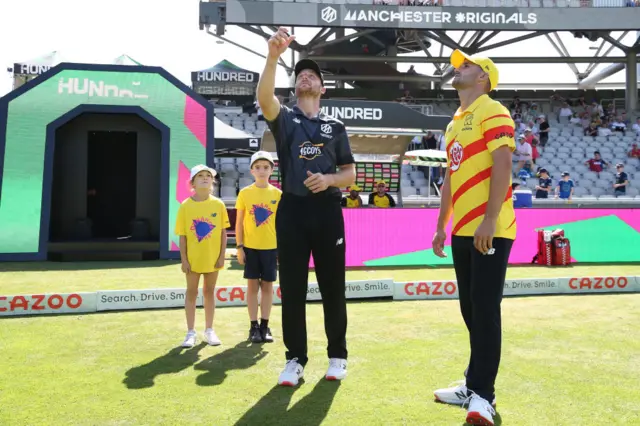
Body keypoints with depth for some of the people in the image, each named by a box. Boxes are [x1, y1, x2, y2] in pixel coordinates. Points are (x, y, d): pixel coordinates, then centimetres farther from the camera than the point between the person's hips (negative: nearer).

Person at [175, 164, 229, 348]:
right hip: (193, 258, -1)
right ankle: (191, 332, 20)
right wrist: (184, 259, -7)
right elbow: (182, 236, -4)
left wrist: (222, 256, -3)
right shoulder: (185, 206, -6)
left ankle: (209, 330, 25)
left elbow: (223, 232, 0)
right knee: (191, 293, 9)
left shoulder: (218, 204, -3)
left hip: (212, 257, 1)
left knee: (209, 292, 13)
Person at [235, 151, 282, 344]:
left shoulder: (278, 194, 1)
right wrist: (239, 247, -3)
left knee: (267, 286, 7)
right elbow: (239, 223, 2)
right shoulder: (244, 193, 0)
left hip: (271, 247, 1)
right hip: (250, 247, -1)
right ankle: (254, 326, 14)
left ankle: (265, 326, 17)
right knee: (252, 286, 5)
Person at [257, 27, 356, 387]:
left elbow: (350, 174, 8)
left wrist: (329, 180, -13)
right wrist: (273, 56, -29)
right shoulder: (284, 118, 9)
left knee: (333, 289, 6)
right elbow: (264, 97, -15)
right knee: (292, 290, 3)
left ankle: (337, 356, 21)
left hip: (328, 212, 0)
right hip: (292, 211, 0)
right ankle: (295, 359, 16)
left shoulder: (336, 127, 12)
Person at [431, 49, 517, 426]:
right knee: (471, 310, 13)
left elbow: (502, 165, -16)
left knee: (486, 310, -5)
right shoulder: (455, 122, 22)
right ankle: (474, 386, 25)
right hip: (463, 231, 9)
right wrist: (441, 225, 19)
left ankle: (483, 395, 5)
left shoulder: (493, 112, -4)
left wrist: (489, 220, -24)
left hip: (489, 230, -8)